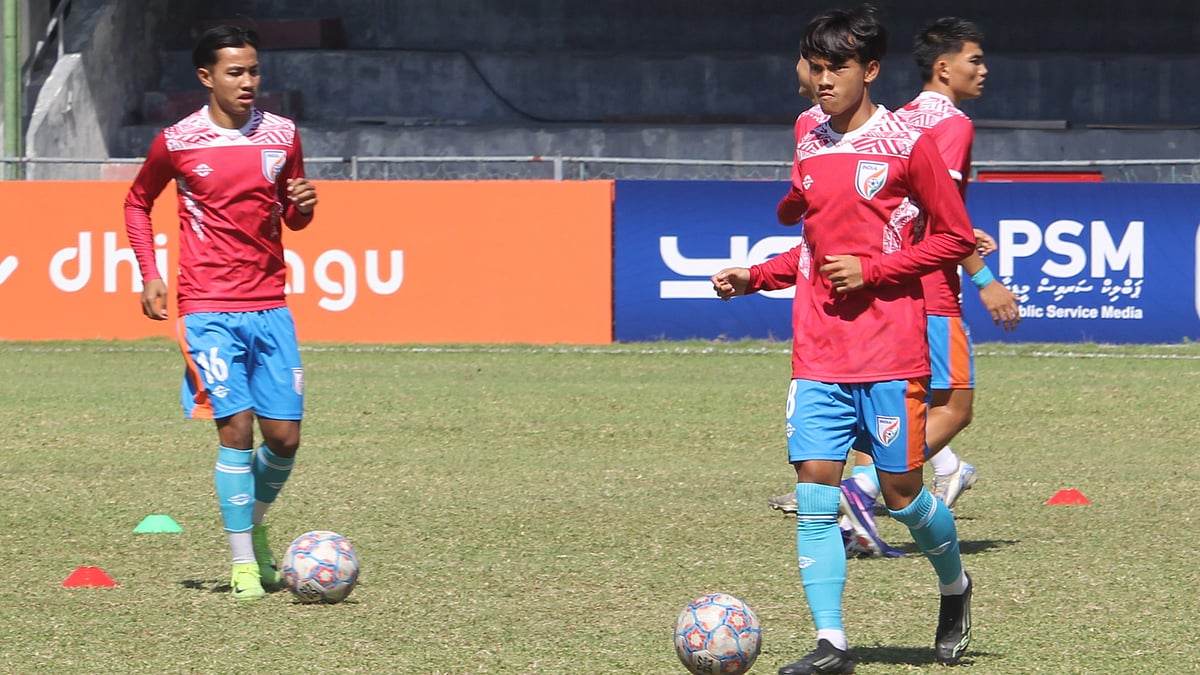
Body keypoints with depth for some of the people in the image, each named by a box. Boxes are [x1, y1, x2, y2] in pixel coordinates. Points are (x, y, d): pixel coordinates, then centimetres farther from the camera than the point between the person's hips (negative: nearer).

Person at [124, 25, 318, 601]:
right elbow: (137, 203, 14)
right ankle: (243, 564, -4)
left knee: (284, 436, 1)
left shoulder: (282, 135, 6)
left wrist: (303, 205, -6)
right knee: (236, 428, -13)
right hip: (208, 309, -4)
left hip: (269, 305, 4)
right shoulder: (177, 142, -2)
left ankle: (254, 524, 30)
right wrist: (149, 274, 3)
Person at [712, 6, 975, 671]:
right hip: (818, 353, 5)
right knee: (814, 491, -6)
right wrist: (752, 277, 10)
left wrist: (872, 271, -12)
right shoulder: (811, 147, 12)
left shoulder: (906, 144, -6)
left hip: (890, 350, -5)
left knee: (900, 492, 0)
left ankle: (954, 586, 30)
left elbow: (954, 236, -3)